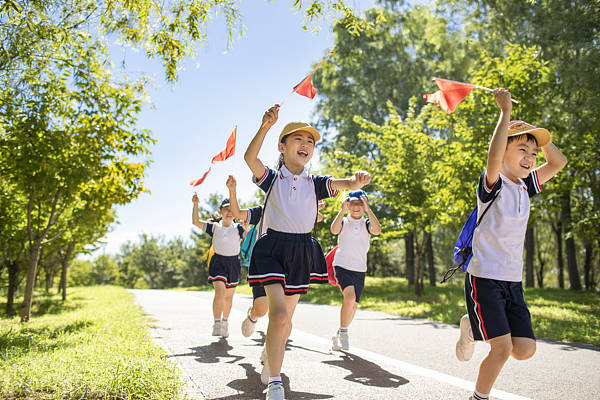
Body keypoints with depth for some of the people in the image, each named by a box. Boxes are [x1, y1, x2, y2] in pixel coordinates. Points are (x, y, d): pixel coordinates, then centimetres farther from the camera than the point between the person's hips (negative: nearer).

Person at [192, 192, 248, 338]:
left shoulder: (238, 228, 4)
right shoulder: (214, 227, 5)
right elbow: (196, 222, -1)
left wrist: (246, 226, -31)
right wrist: (195, 204, -11)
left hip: (233, 263, 1)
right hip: (218, 262, -1)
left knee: (229, 296, 11)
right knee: (219, 292, -18)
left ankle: (225, 322, 29)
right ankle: (217, 324, -18)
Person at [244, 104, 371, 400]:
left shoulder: (315, 184, 7)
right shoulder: (272, 178, 0)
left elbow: (347, 184, -9)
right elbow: (250, 158, -20)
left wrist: (357, 180, -33)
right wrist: (265, 126, -32)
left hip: (303, 251, 4)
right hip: (273, 248, -4)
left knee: (284, 319, 14)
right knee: (279, 315, -19)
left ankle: (269, 359, 42)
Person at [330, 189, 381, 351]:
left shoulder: (367, 224, 5)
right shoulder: (344, 221, 1)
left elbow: (377, 230, -19)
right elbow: (334, 230, -22)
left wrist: (368, 209, -21)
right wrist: (343, 210, -23)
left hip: (359, 269, 3)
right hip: (342, 266, -3)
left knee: (354, 305, 7)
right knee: (350, 296, -26)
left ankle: (339, 335, 29)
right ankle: (343, 332, -9)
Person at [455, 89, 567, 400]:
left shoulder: (525, 187, 10)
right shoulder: (493, 185, -10)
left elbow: (558, 162, 17)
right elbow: (494, 155, -31)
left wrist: (534, 131, 7)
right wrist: (505, 112, -21)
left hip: (513, 281, 7)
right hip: (484, 277, -7)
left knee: (525, 350, 0)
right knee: (503, 347, -11)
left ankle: (473, 329, 26)